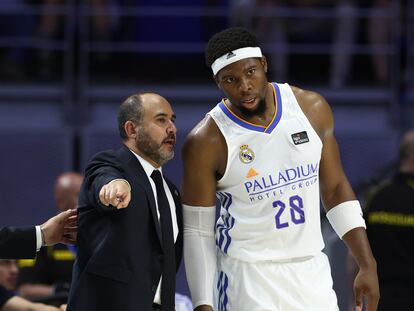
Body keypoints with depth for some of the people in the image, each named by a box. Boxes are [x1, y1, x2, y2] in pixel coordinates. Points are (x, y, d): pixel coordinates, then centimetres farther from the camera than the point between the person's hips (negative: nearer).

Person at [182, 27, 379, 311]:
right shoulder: (205, 143, -10)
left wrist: (367, 265, 6)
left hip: (312, 272, 4)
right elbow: (198, 232, -5)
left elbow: (336, 189, 11)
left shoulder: (311, 108, 1)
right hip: (249, 279, -4)